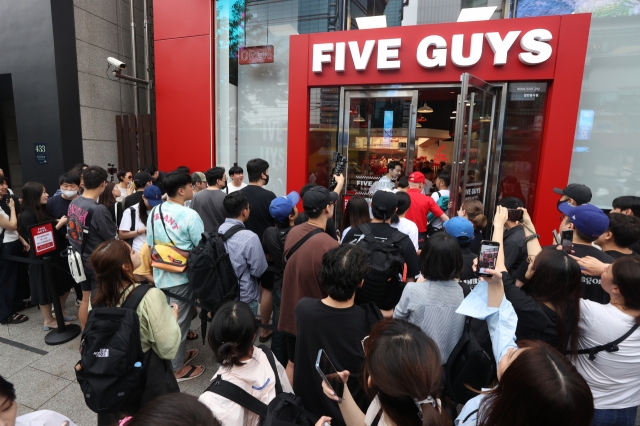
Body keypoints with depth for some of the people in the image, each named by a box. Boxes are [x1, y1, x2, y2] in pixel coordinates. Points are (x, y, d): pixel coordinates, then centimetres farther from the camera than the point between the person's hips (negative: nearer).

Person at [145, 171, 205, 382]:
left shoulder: (154, 212, 2)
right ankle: (177, 368, 23)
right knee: (179, 321, 7)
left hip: (160, 276, 7)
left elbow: (150, 246, 10)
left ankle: (178, 354, 40)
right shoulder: (190, 215, -20)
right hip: (181, 278, -7)